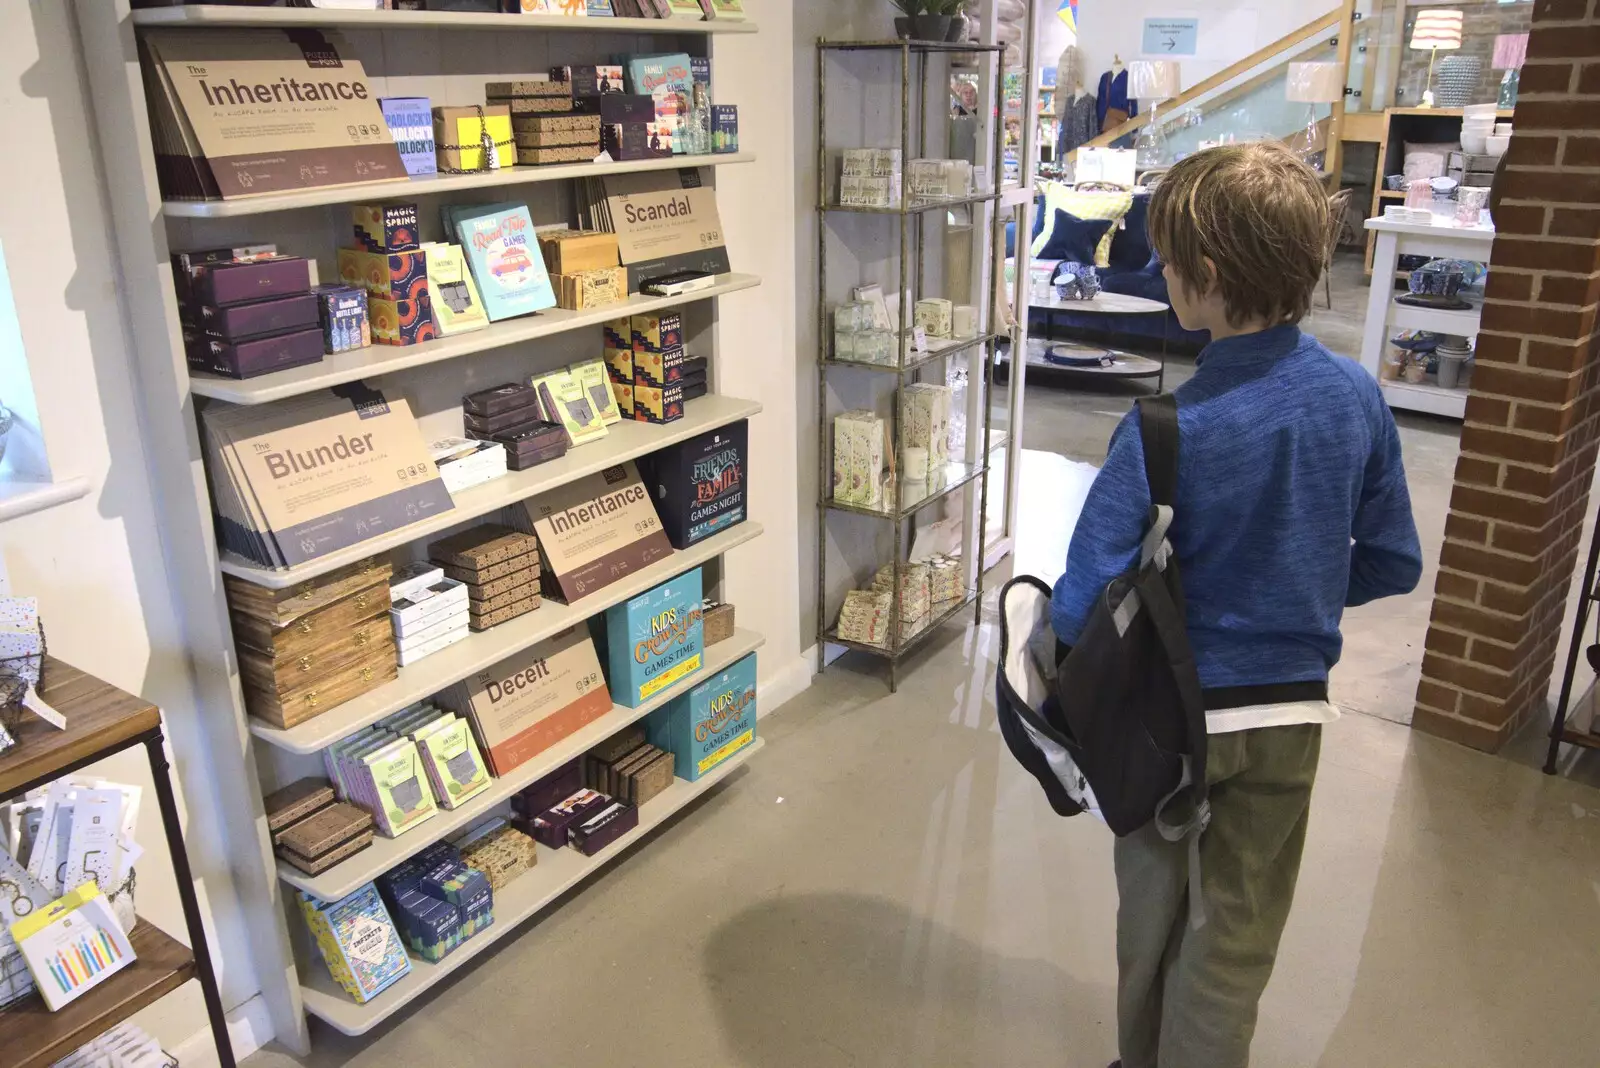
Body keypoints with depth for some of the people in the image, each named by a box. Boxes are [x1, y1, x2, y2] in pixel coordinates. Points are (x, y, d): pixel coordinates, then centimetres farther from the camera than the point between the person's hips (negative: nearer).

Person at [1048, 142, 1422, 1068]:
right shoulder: (1358, 396, -9)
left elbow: (1084, 603, -25)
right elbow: (1393, 564, 2)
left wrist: (1049, 659, -4)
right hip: (1292, 715, 3)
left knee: (1153, 916, 22)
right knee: (1234, 943, 18)